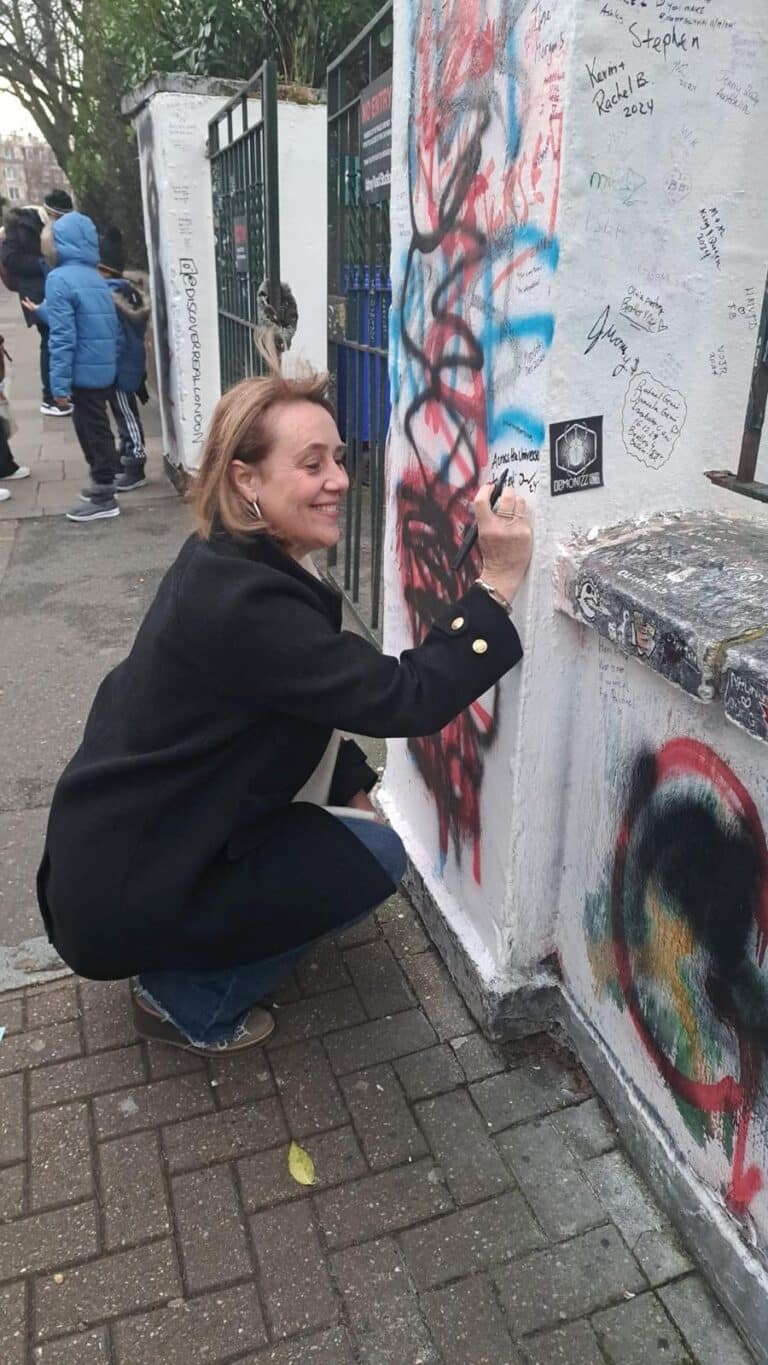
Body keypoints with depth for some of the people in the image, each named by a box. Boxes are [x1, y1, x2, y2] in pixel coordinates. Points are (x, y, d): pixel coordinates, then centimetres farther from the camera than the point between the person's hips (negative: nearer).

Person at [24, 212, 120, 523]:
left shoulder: (60, 279, -13)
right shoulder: (96, 278, 11)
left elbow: (63, 337, -19)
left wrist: (59, 383, -17)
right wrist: (42, 311, 32)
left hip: (84, 372, -8)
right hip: (105, 369, 8)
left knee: (91, 430, 0)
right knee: (97, 427, 19)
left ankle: (103, 498, 5)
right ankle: (103, 483, 31)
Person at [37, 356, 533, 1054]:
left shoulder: (231, 560, 0)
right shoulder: (238, 600, -30)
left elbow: (314, 706, 10)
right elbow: (403, 698, -29)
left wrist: (354, 784, 1)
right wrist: (497, 583, -26)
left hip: (131, 842, 9)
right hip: (120, 899, -9)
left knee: (353, 817, 13)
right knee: (374, 855, -8)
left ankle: (189, 969, 19)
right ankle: (188, 1002, 6)